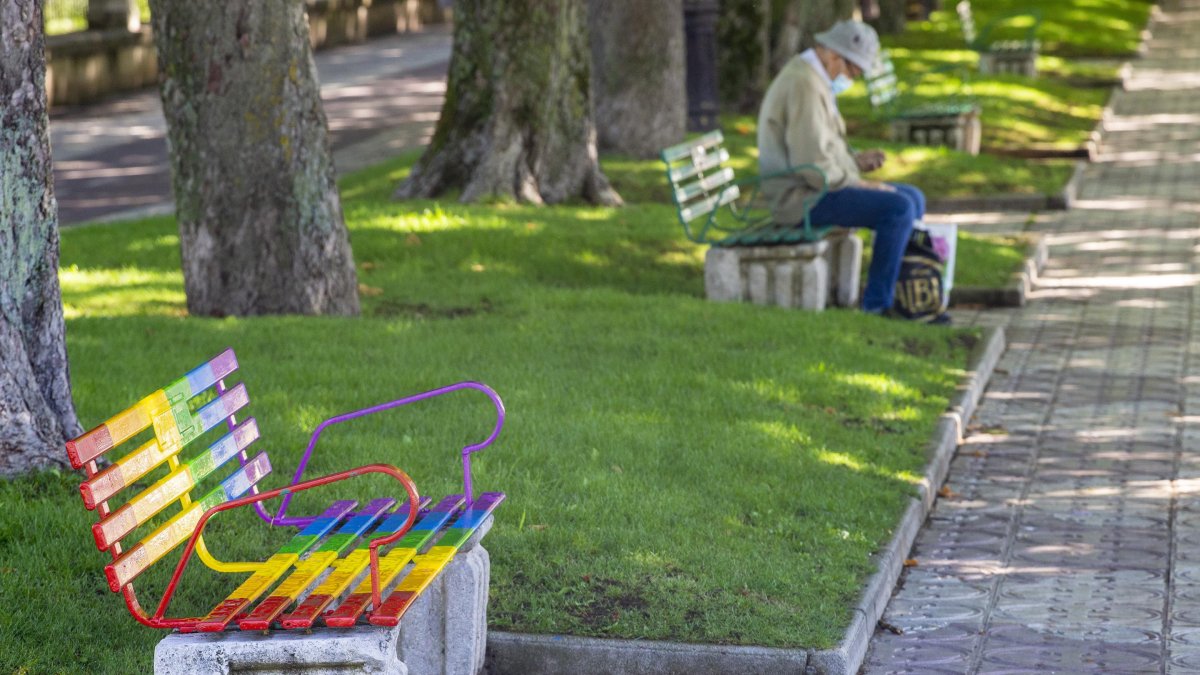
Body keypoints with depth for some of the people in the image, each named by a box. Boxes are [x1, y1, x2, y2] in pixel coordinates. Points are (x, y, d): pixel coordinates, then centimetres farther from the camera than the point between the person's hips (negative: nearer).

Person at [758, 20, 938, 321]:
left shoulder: (811, 79, 16)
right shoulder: (805, 86, -19)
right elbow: (813, 166, -25)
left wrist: (856, 161, 7)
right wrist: (861, 185, -14)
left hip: (815, 187, 11)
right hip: (804, 196, -11)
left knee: (914, 198, 10)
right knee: (898, 209, -22)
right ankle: (876, 305, -12)